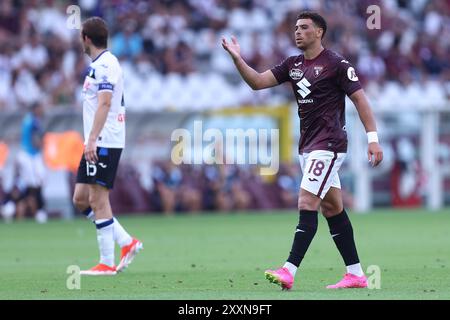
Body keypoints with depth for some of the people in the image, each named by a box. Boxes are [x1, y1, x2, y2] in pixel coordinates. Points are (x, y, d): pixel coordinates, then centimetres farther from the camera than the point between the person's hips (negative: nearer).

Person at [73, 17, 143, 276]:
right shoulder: (98, 64, 18)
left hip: (104, 143, -10)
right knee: (81, 198, 9)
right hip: (98, 144, 10)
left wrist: (92, 139, -27)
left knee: (98, 200, -7)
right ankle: (127, 242, 11)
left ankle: (107, 264, -4)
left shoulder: (105, 64, -12)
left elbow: (105, 103, -21)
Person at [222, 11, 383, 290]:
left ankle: (290, 271, -22)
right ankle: (356, 275, 13)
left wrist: (373, 138, -14)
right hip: (308, 146, 8)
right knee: (332, 208, 9)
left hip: (329, 145, -8)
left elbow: (360, 99, -9)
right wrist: (238, 60, -7)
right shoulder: (294, 65, 12)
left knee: (307, 204, -16)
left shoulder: (336, 64, -9)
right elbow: (258, 82, 8)